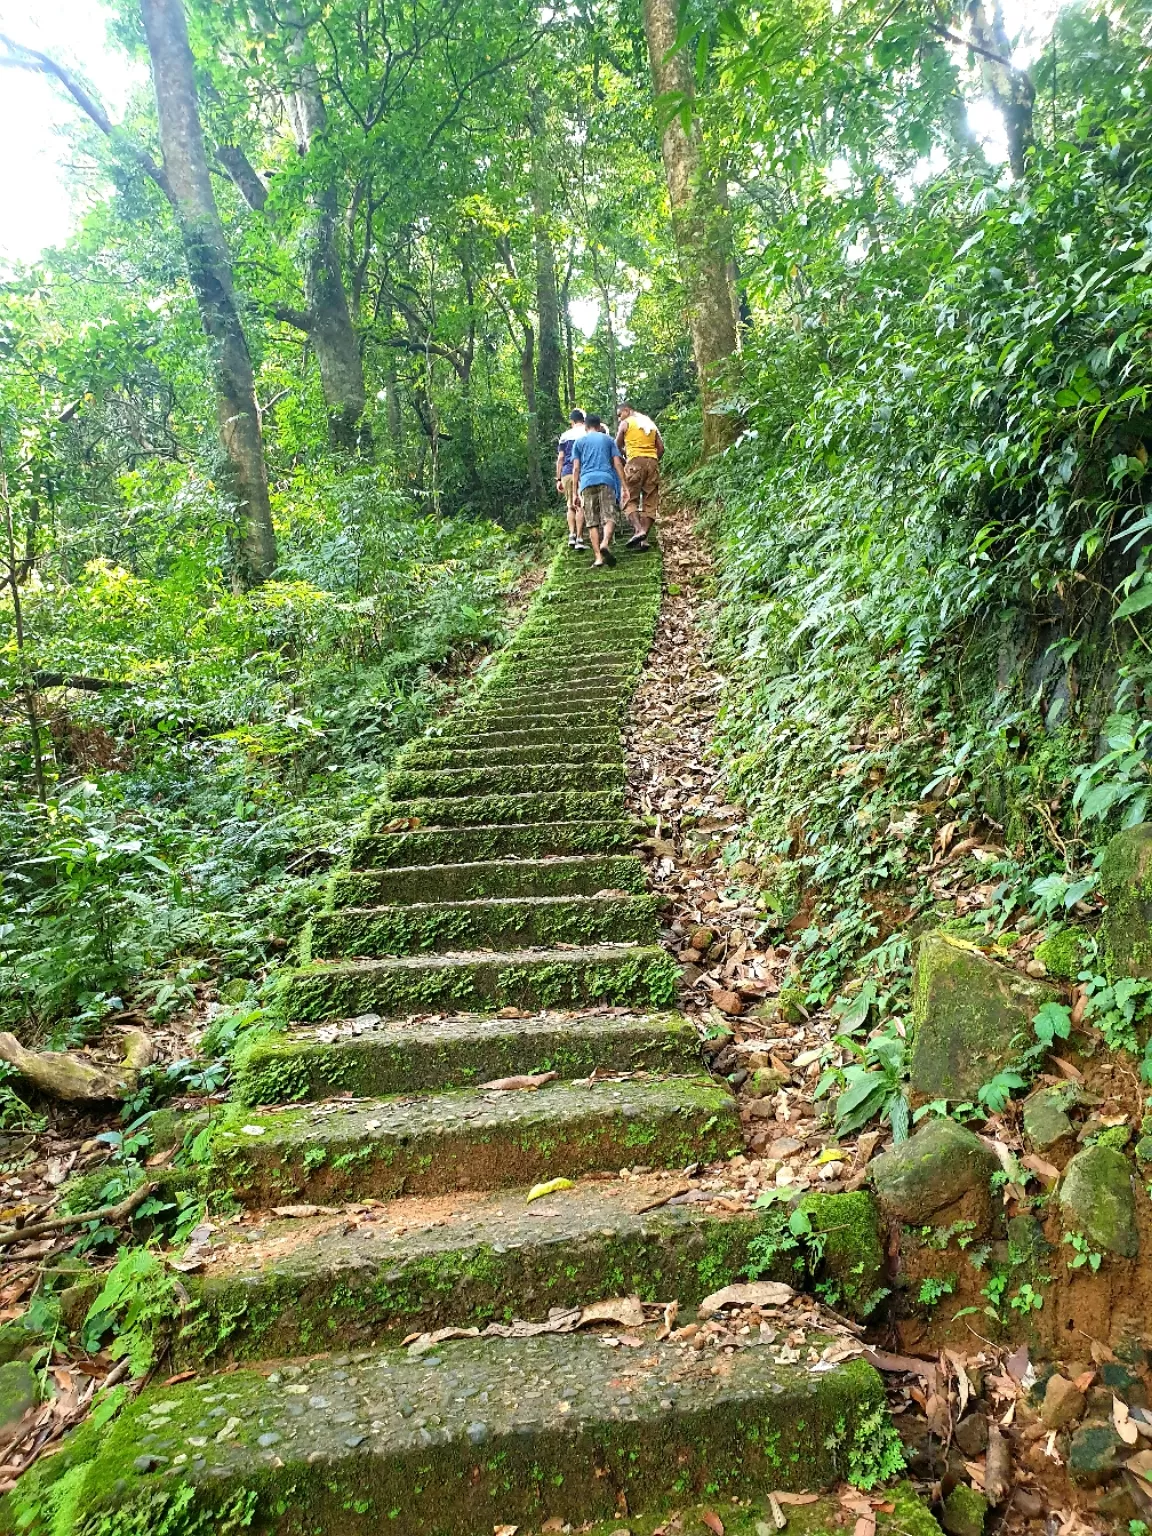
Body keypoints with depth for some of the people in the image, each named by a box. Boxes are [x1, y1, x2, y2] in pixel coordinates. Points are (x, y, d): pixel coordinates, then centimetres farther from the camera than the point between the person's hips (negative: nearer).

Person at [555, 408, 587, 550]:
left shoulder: (565, 435, 14)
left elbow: (560, 458, 11)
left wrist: (558, 479, 13)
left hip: (566, 473, 3)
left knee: (571, 506, 13)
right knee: (581, 506, -3)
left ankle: (571, 535, -1)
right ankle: (579, 539, -9)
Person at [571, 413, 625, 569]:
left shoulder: (579, 442, 17)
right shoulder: (608, 439, 18)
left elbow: (576, 468, 9)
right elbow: (618, 464, 9)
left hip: (587, 482, 1)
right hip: (606, 480, -1)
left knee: (592, 521, 1)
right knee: (609, 516, -5)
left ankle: (598, 557, -9)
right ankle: (605, 543, -35)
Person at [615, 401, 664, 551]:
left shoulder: (626, 423, 6)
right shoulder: (651, 423, 20)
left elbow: (617, 446, 12)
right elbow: (661, 448, 14)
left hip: (635, 462, -5)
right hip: (653, 462, 5)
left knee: (630, 499, -3)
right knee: (650, 502, 3)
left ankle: (638, 530, -26)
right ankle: (644, 539, -6)